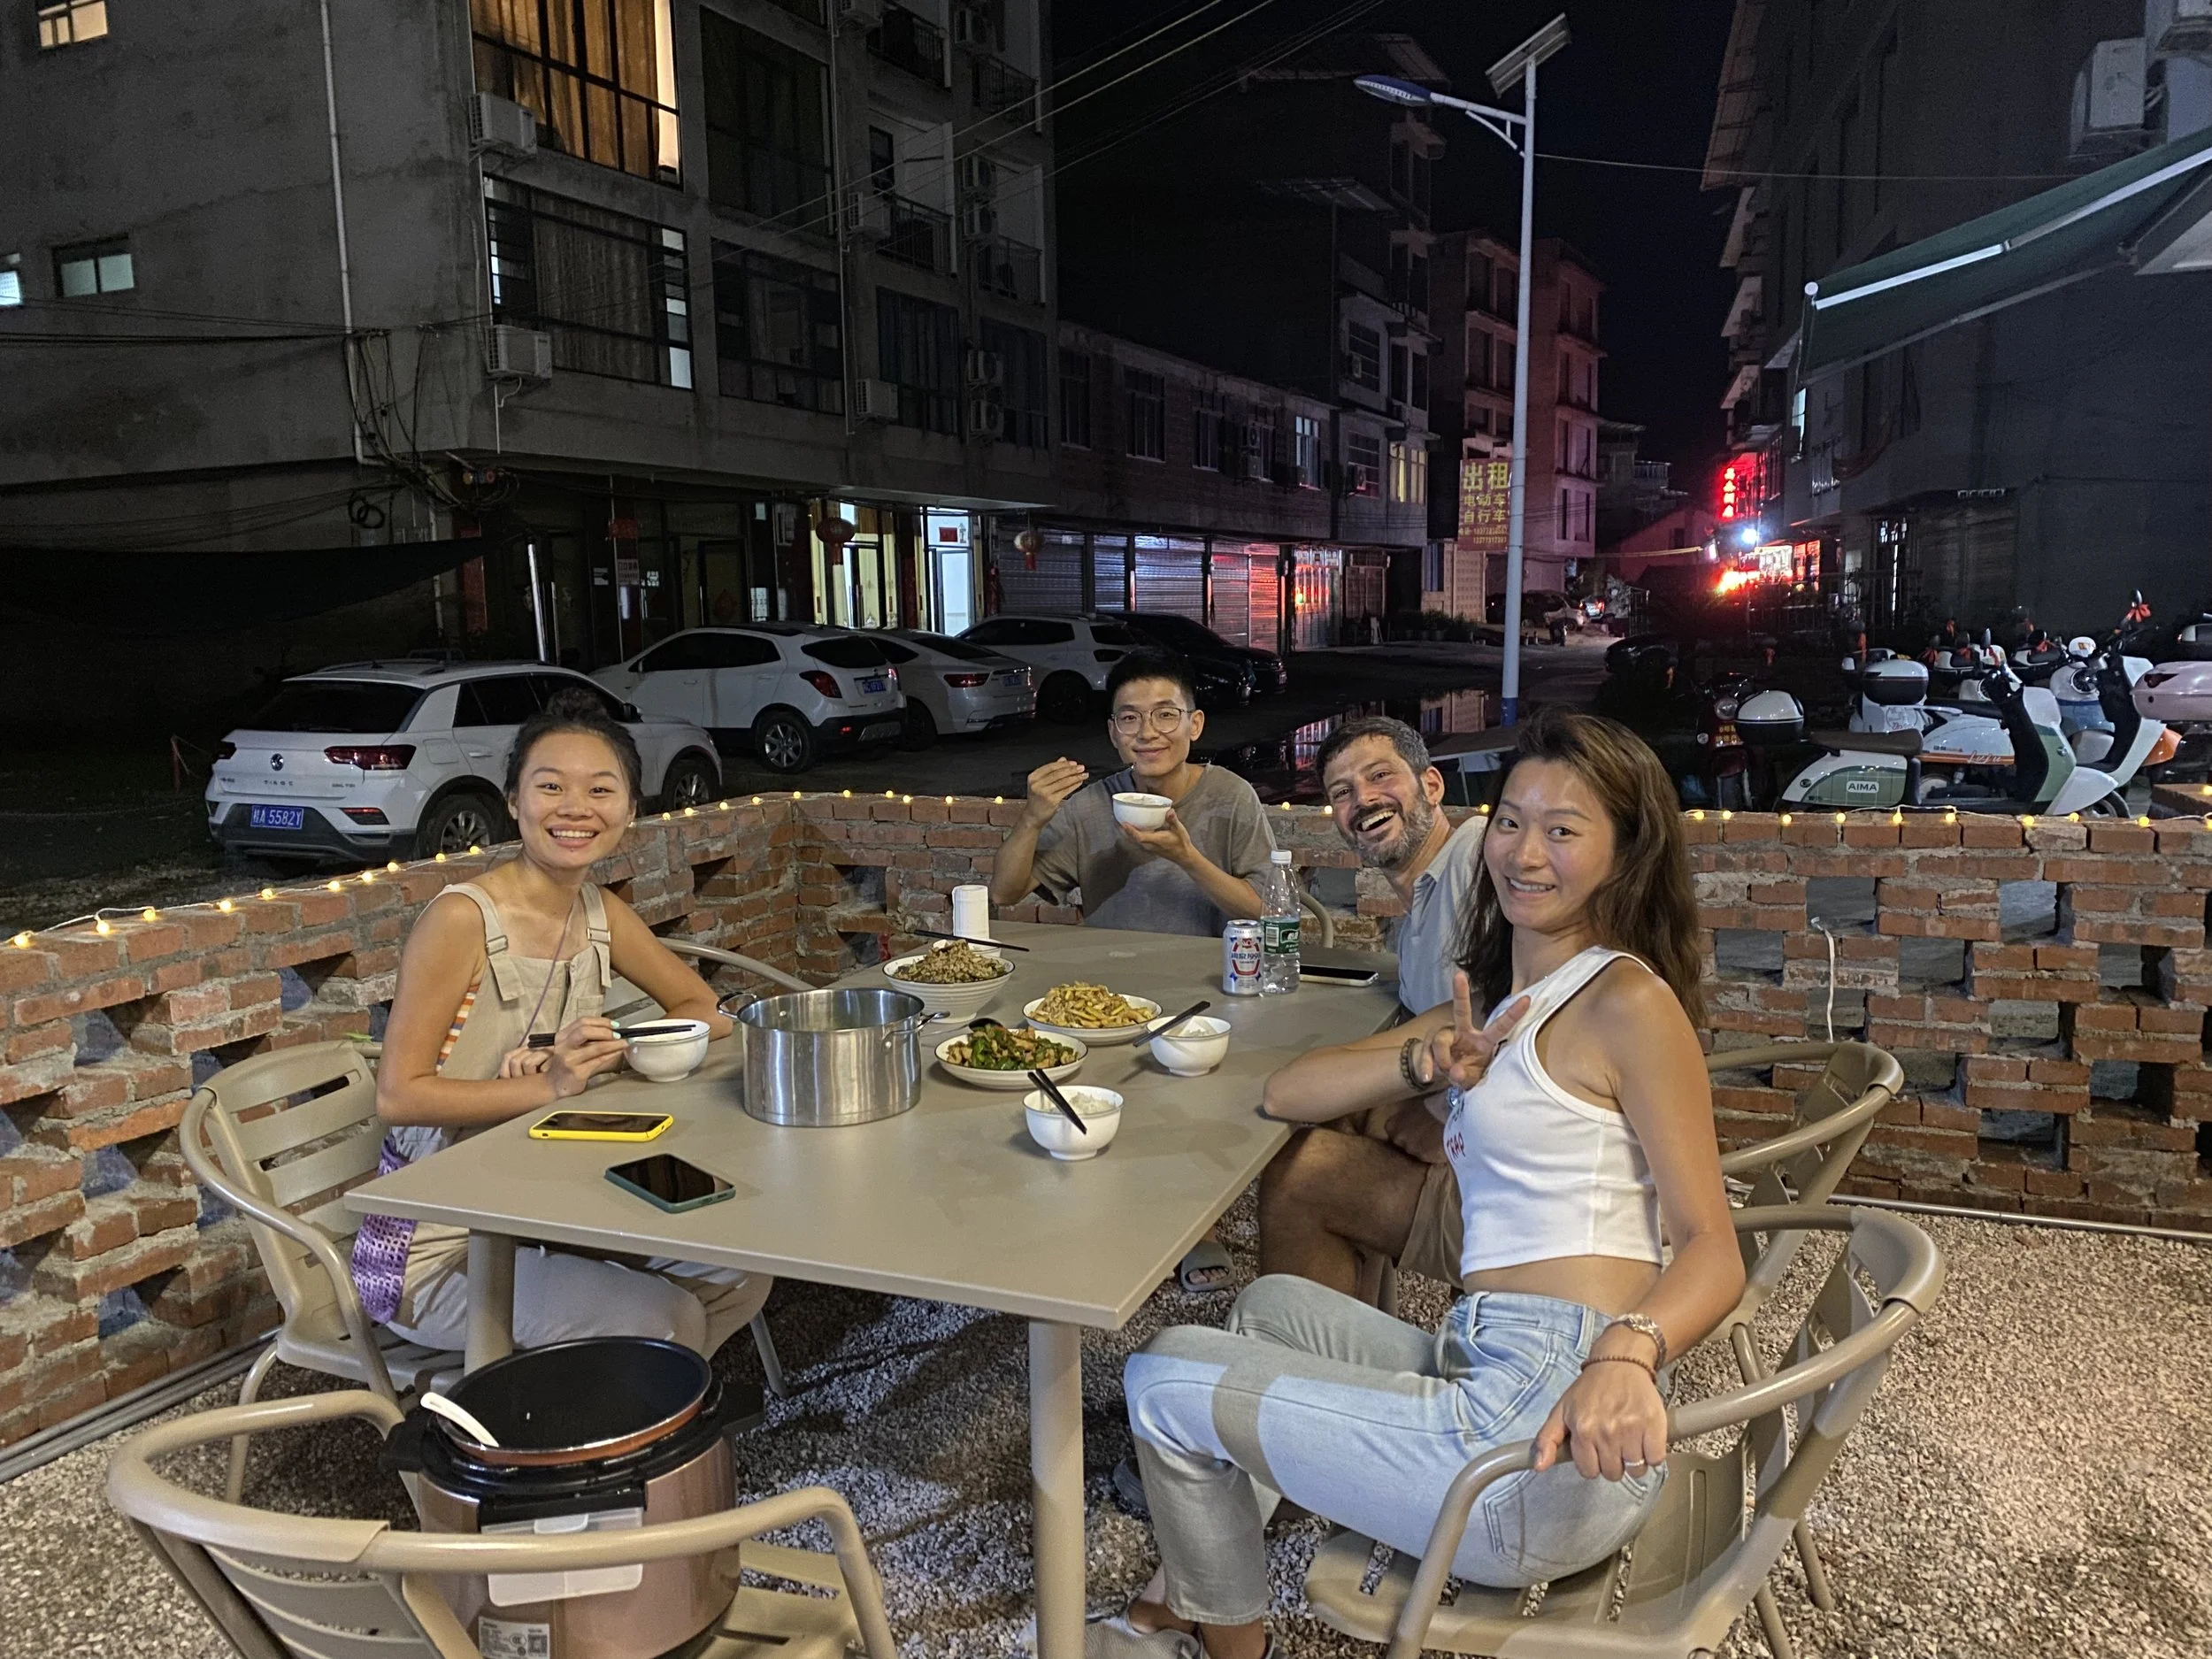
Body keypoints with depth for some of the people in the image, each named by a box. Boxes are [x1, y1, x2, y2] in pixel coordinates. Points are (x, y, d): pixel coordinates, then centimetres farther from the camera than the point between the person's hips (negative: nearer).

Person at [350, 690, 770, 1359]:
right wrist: (548, 1086, -30)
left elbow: (706, 1011, 6)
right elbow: (397, 1096, -20)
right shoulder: (461, 918, -19)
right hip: (436, 1247, -7)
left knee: (740, 1271, -2)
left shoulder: (601, 914, 2)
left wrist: (603, 1054, -13)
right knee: (656, 1319, -21)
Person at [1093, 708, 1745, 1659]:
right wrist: (1431, 1061, -5)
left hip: (1550, 1414, -9)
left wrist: (1626, 1351, -35)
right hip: (1489, 1379, 9)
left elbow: (1712, 1250, -14)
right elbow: (1287, 1093, 13)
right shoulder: (1502, 1000, 18)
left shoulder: (1627, 998, -8)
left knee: (1163, 1382, 4)